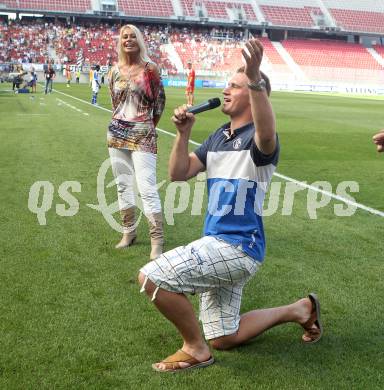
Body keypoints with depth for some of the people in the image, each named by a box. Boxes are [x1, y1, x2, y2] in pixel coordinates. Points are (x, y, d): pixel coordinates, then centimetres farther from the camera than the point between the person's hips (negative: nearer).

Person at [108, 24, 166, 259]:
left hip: (143, 135, -6)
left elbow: (160, 101, 0)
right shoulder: (116, 70, 8)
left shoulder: (149, 68, -6)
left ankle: (157, 241, -7)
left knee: (147, 188, -12)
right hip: (117, 133, 6)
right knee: (123, 186, 12)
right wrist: (121, 124, 16)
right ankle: (129, 232, 26)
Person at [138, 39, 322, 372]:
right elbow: (178, 174, 7)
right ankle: (297, 310, 30)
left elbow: (267, 136, -41)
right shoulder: (217, 138, 12)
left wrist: (255, 79, -52)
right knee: (223, 339, 19)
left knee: (151, 277, -20)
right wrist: (183, 134, -7)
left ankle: (195, 349, -1)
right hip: (220, 246, 9)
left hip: (238, 246, -9)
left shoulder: (259, 138, -14)